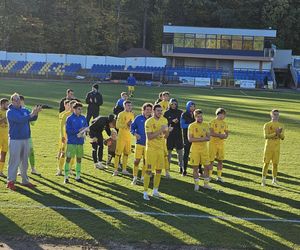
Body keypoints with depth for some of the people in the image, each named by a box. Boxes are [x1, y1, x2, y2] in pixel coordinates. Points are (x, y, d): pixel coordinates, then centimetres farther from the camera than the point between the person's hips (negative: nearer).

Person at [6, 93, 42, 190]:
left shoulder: (24, 110, 10)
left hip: (26, 139, 6)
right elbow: (20, 119, -24)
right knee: (14, 161, -5)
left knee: (25, 161, 12)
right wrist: (32, 114, -30)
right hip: (15, 139, -6)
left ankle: (25, 180, 20)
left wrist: (36, 112, -20)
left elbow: (33, 118, -1)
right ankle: (10, 181, 2)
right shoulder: (10, 112, -9)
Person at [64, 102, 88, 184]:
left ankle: (78, 176, 20)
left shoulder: (83, 118, 7)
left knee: (79, 159, 10)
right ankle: (66, 177, 5)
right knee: (68, 158, -2)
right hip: (71, 142, -4)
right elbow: (68, 130, -11)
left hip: (80, 142, 4)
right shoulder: (70, 118, -5)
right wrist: (78, 131, -19)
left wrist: (82, 133, -11)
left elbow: (86, 128, 9)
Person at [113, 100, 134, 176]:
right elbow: (117, 126, -15)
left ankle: (124, 169, 21)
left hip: (128, 136, 6)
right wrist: (126, 124, -24)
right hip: (121, 136, -6)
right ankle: (116, 170, 0)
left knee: (126, 153, 11)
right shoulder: (121, 114, -8)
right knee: (118, 153, -4)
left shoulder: (132, 114, 11)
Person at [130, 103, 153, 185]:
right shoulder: (138, 118, -2)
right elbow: (132, 127, 4)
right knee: (137, 160, -5)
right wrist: (135, 133, -13)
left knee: (146, 161, 9)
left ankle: (143, 177, 22)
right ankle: (135, 177, 8)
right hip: (139, 143, -2)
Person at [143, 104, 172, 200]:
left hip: (161, 148, 6)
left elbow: (165, 136, 10)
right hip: (151, 149, -6)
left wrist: (168, 131, -11)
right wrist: (160, 130, -24)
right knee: (149, 171, -4)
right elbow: (149, 137, -20)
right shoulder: (149, 122, -13)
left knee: (159, 170, 11)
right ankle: (145, 192, 4)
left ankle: (155, 191, 24)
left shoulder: (164, 120, 6)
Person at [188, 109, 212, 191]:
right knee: (195, 167, 2)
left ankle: (206, 184, 20)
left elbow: (208, 138, 2)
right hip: (195, 149, -4)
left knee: (207, 166, 5)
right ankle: (196, 184, 15)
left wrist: (198, 139, -16)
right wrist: (201, 138, -17)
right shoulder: (192, 126, -6)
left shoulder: (206, 125, 6)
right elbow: (190, 139, -13)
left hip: (204, 148, 4)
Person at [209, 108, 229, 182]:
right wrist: (220, 135, -20)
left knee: (220, 160, 7)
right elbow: (211, 133, -16)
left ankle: (219, 176, 16)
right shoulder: (213, 122, -8)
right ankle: (209, 176, 11)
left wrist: (225, 136, -11)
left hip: (221, 143, 5)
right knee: (211, 160, 0)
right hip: (213, 143, -5)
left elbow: (226, 134, 11)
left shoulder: (224, 123, 10)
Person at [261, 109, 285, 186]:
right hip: (269, 146, -3)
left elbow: (282, 137, 4)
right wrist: (275, 133, -22)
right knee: (266, 163, -3)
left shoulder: (281, 125, 9)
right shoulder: (267, 125, -1)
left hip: (277, 146, 3)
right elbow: (266, 136, -12)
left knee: (275, 163, 6)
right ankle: (263, 180, 2)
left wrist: (279, 133, -17)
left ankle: (274, 180, 16)